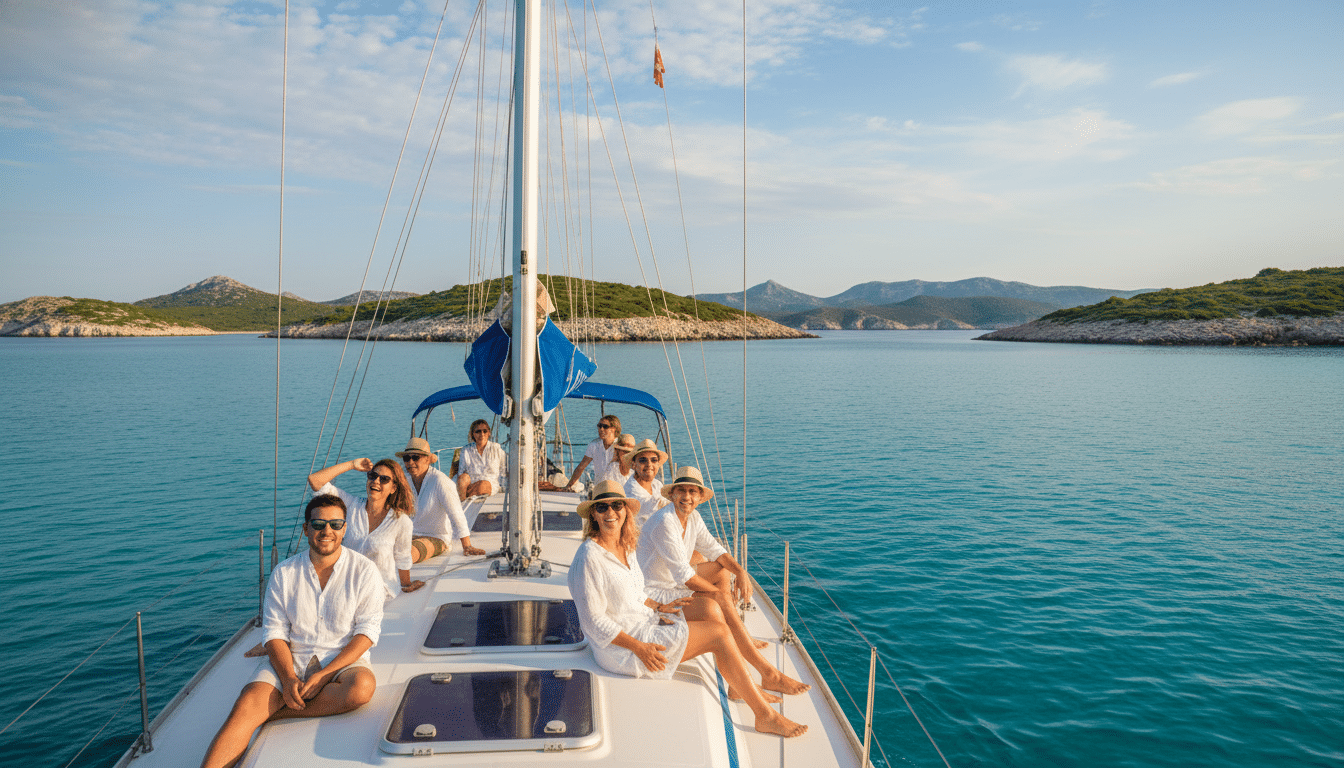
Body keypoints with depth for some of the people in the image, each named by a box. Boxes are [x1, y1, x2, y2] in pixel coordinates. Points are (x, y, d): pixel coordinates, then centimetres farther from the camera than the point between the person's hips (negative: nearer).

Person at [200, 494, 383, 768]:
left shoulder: (364, 571, -1)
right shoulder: (284, 573, 6)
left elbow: (367, 631, -5)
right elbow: (274, 631, 2)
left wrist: (324, 675, -17)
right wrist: (288, 678, -17)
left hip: (342, 661, -2)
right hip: (290, 660, 2)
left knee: (362, 686, -34)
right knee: (247, 704, -26)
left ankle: (275, 713, -20)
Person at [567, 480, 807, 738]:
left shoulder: (625, 547, 7)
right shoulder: (589, 558, -21)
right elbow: (594, 621, -21)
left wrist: (660, 607, 5)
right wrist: (638, 647, -24)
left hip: (643, 625, 9)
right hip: (619, 646, -9)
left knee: (710, 607, 1)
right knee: (718, 632, -11)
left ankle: (740, 687, 8)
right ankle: (765, 716, -4)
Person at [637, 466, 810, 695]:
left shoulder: (693, 517, 2)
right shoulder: (665, 523, -25)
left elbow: (714, 549, 11)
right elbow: (683, 575, -25)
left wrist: (740, 571, -7)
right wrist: (719, 593, -14)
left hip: (672, 582, 10)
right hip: (653, 595, -10)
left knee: (723, 569, 12)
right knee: (720, 604, -23)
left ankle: (742, 638, 17)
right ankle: (769, 675, -20)